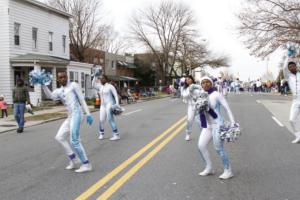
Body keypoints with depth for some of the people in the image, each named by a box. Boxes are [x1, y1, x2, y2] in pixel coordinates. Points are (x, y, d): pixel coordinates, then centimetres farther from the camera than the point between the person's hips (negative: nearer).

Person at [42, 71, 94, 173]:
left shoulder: (74, 85, 4)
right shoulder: (59, 91, 19)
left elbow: (82, 100, -1)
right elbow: (50, 96, -3)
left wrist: (88, 114, -9)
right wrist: (43, 84, -13)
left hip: (76, 114, -8)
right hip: (69, 117, 8)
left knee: (74, 141, -10)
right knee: (59, 137, 9)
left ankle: (86, 164, -1)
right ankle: (74, 161, 15)